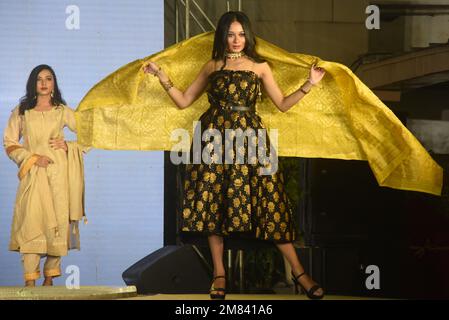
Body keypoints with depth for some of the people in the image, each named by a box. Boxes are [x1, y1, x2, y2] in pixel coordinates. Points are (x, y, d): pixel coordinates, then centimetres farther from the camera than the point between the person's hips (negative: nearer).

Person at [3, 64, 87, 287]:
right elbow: (9, 143, 7)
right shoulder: (21, 111, 10)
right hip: (32, 173, -1)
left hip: (58, 173, 1)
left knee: (57, 222, -3)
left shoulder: (63, 111, 10)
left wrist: (68, 145, -3)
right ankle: (30, 281, -14)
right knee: (31, 221, -12)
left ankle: (49, 278, 6)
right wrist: (32, 157, -6)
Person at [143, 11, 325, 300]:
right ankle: (219, 273, 8)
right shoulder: (212, 67, 13)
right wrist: (161, 75, 6)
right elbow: (183, 101, 13)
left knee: (267, 200, -6)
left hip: (249, 136, -1)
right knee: (214, 200, -2)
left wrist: (309, 85, -2)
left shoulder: (259, 66, 10)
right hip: (215, 136, 2)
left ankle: (298, 271, -2)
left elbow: (283, 104, 8)